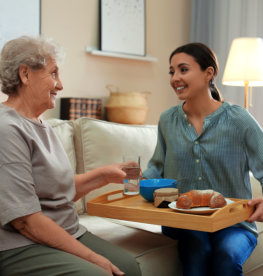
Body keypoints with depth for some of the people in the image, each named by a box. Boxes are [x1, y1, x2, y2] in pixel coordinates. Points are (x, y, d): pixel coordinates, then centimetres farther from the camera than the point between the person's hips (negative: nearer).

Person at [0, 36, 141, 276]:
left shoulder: (40, 126, 14)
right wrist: (91, 257, -17)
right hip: (21, 247, -8)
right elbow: (25, 219, -21)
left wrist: (104, 175, 6)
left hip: (68, 233, 9)